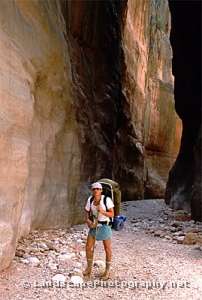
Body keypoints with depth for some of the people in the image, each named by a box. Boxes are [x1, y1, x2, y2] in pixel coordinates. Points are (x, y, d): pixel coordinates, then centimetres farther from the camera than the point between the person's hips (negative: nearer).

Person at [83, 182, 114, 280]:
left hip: (105, 226, -4)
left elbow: (112, 214, -17)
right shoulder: (90, 199, -5)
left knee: (107, 249, 4)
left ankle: (107, 271, 20)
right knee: (88, 247, 5)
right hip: (94, 225, 5)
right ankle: (89, 268, 25)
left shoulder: (107, 199, -19)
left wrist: (102, 211, -34)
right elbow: (87, 212, 4)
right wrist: (87, 220, -15)